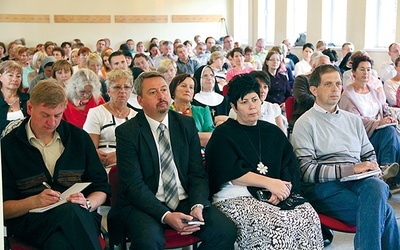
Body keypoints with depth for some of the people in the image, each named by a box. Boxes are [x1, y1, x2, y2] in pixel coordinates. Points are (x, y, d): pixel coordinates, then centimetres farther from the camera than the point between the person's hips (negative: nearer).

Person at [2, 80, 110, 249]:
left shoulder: (79, 138, 12)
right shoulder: (7, 146, 6)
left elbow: (101, 188, 14)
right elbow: (4, 208, 4)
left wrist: (88, 203, -8)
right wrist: (34, 201, -15)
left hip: (81, 216, 1)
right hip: (29, 220, 0)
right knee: (69, 211, -36)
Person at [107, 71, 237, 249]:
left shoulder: (187, 124, 8)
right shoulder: (126, 132, -4)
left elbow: (197, 173, 6)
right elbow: (133, 185, -11)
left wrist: (197, 206, -13)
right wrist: (165, 215, -23)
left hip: (185, 201, 4)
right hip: (146, 205, -4)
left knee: (226, 231, -18)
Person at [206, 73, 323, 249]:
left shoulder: (273, 132, 20)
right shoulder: (223, 134, 5)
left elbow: (290, 166, 9)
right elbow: (231, 173, -9)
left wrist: (283, 186, -13)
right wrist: (269, 183, -15)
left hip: (274, 196, 5)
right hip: (236, 199, -5)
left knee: (309, 215, -23)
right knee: (278, 224, -31)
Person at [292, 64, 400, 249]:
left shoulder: (353, 120, 25)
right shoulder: (305, 123, 6)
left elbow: (369, 155, 28)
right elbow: (306, 171, -5)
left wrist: (371, 168, 2)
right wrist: (351, 169, -11)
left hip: (359, 182, 5)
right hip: (324, 187, -5)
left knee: (376, 187, -34)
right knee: (384, 212, -30)